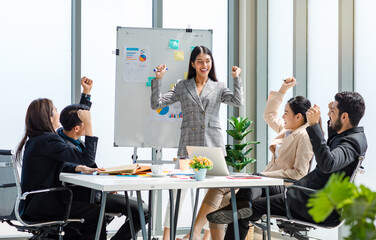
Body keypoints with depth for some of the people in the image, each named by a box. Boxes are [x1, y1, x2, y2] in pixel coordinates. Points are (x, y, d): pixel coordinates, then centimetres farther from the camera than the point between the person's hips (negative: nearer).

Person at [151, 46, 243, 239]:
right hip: (188, 144, 0)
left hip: (213, 144, 1)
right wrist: (158, 79, -3)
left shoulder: (218, 88, 11)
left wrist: (236, 78, -9)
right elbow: (156, 104, 5)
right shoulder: (182, 87, 11)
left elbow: (238, 102, -6)